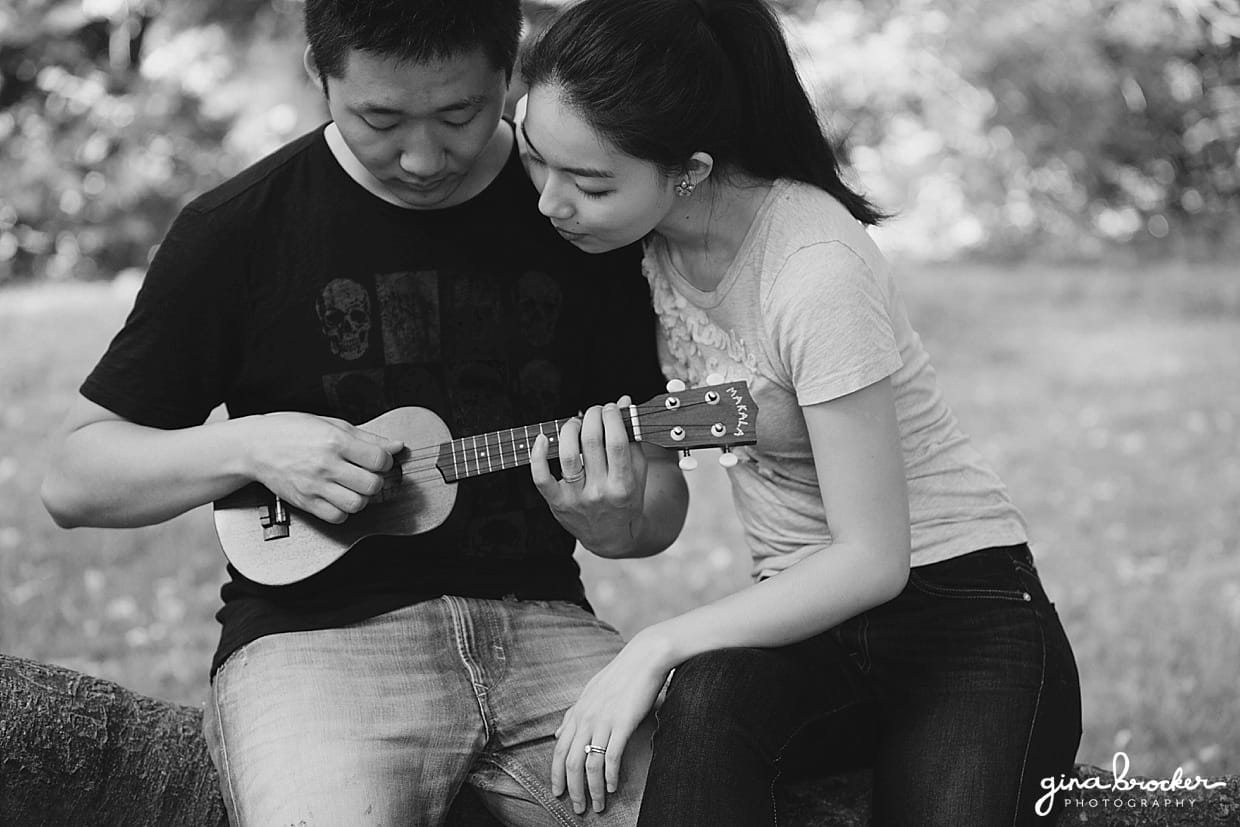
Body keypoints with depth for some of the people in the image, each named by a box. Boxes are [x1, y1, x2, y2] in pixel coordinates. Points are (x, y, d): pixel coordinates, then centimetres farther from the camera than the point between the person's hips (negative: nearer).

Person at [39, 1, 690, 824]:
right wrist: (249, 446, -13)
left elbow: (663, 505, 10)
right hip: (315, 630, -2)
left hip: (541, 622, 3)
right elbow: (73, 480, 4)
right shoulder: (238, 230, -2)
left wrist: (615, 520, -14)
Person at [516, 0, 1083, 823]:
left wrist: (658, 646, -24)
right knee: (706, 702, -29)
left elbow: (872, 559, -20)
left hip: (966, 609, -5)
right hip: (807, 605, 5)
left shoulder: (818, 275, -23)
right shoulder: (647, 237, -3)